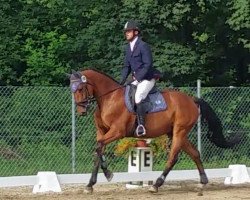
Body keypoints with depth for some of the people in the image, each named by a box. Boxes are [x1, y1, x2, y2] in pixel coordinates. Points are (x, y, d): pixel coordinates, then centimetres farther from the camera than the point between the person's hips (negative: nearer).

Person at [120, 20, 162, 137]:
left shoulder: (143, 46, -12)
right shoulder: (128, 47, 14)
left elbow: (147, 65, -18)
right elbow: (126, 66, 18)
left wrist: (137, 79, -20)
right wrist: (123, 80, 4)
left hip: (147, 78, -9)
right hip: (137, 79, 9)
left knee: (138, 97, -27)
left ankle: (141, 126, -30)